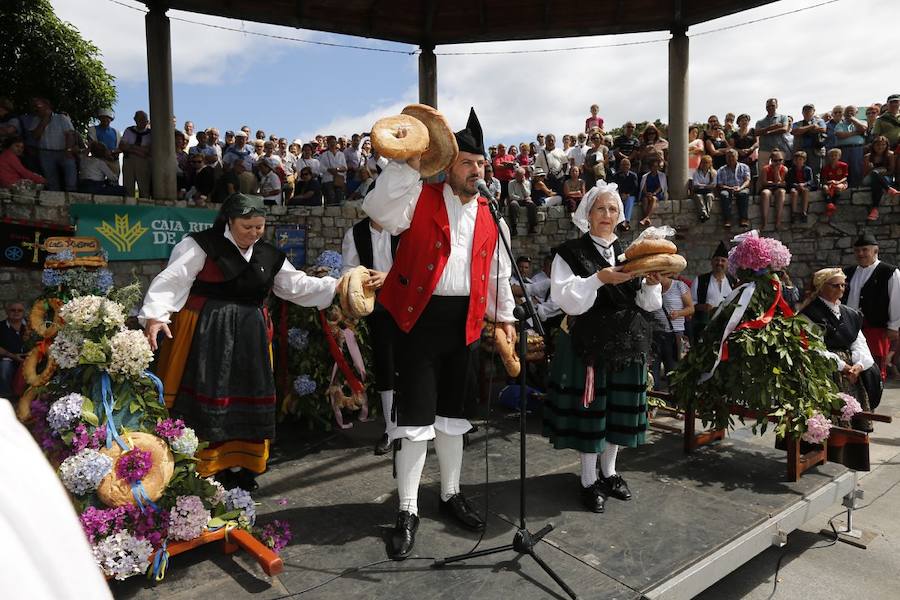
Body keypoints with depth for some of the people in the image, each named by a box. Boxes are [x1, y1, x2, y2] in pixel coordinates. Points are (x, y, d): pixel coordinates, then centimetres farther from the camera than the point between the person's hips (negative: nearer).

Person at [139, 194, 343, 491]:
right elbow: (171, 280, -15)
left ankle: (236, 467, 24)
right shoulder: (202, 246, -8)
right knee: (203, 399, -4)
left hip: (248, 337, 5)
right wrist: (156, 314, -29)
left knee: (244, 400, 9)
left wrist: (338, 285, 4)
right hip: (205, 334, -5)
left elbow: (298, 285, 13)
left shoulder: (269, 255, 10)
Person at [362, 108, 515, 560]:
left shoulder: (489, 215, 11)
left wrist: (504, 316, 17)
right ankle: (408, 512, 13)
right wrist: (408, 163, -25)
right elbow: (378, 211, -21)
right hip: (420, 317, -4)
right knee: (416, 416, -1)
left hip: (465, 322, 5)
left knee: (453, 414, 16)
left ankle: (451, 494, 33)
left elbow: (498, 273, 19)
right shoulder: (422, 197, -3)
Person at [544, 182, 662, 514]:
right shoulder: (571, 253, -3)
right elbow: (566, 299, -15)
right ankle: (588, 480, 18)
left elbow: (646, 304, 10)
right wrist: (599, 279, -24)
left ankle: (609, 471, 32)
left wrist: (651, 283, -10)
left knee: (620, 408, 12)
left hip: (627, 345, 5)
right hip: (588, 345, -5)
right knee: (589, 409, 2)